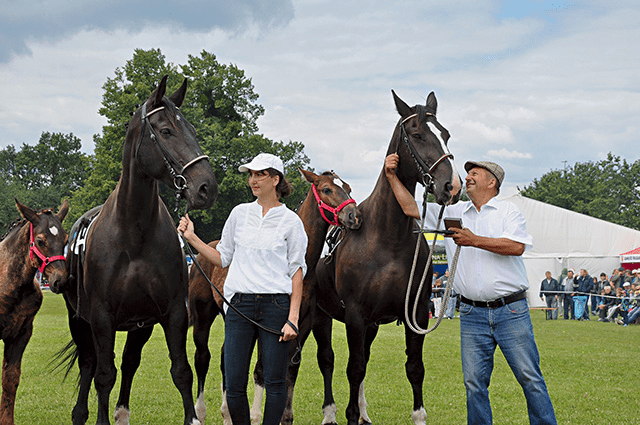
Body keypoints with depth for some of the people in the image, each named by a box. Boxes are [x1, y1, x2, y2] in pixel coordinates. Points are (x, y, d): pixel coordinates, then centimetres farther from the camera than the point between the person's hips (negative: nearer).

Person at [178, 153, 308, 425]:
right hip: (239, 304, 3)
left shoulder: (291, 221, 1)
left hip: (276, 304, -2)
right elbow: (223, 258, 17)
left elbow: (296, 271, 1)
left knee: (275, 382, 0)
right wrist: (192, 238, 6)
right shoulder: (239, 214, 10)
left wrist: (293, 318, -8)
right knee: (234, 385, 0)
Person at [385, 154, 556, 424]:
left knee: (530, 377, -2)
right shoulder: (452, 213, 15)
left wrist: (475, 240, -16)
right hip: (472, 314, 3)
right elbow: (411, 208, 16)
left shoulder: (508, 210, 5)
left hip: (511, 311, -3)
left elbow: (517, 246, -12)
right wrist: (392, 176, 8)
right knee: (474, 382, 1)